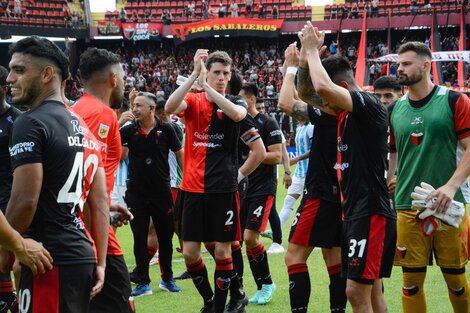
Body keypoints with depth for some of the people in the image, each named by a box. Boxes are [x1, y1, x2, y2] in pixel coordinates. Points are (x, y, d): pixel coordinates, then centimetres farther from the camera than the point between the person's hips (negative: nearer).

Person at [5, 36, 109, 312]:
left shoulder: (31, 124, -10)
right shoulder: (83, 127, 16)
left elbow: (25, 201, -17)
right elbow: (100, 202, 14)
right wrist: (100, 263, 15)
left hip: (51, 260, -9)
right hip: (83, 255, 9)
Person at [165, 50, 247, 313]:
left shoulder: (236, 103, 4)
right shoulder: (193, 101, 5)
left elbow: (237, 114, -22)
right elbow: (170, 107, -18)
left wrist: (206, 86, -26)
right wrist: (195, 74, -24)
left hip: (224, 189, -1)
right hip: (193, 188, 1)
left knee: (222, 251, 1)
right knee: (190, 252, 3)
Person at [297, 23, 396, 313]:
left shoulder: (370, 105, -14)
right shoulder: (346, 111, 13)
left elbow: (323, 87, -29)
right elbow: (305, 92, 21)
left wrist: (312, 51, -13)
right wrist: (307, 56, 3)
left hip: (371, 214, -10)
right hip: (354, 212, 10)